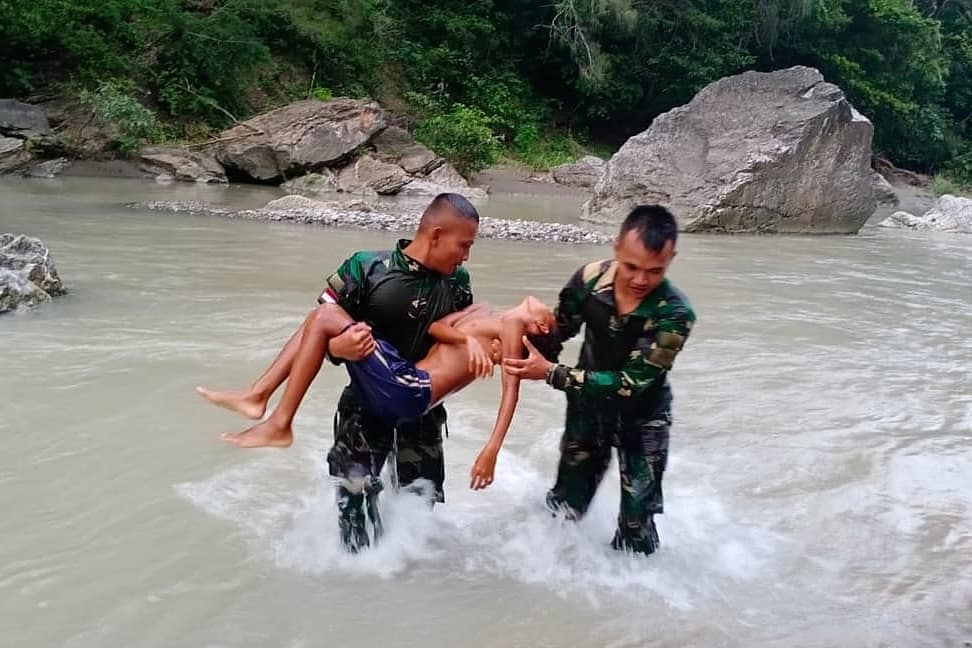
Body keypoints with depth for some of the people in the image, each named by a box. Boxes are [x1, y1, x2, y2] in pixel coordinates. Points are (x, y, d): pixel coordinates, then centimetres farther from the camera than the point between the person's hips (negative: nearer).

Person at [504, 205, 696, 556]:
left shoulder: (674, 314, -32)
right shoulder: (590, 279, -21)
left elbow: (629, 383, -32)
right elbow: (559, 332, -1)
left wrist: (551, 373, -34)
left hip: (642, 417, -3)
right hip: (588, 407, 3)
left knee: (637, 525, 5)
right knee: (565, 507, 16)